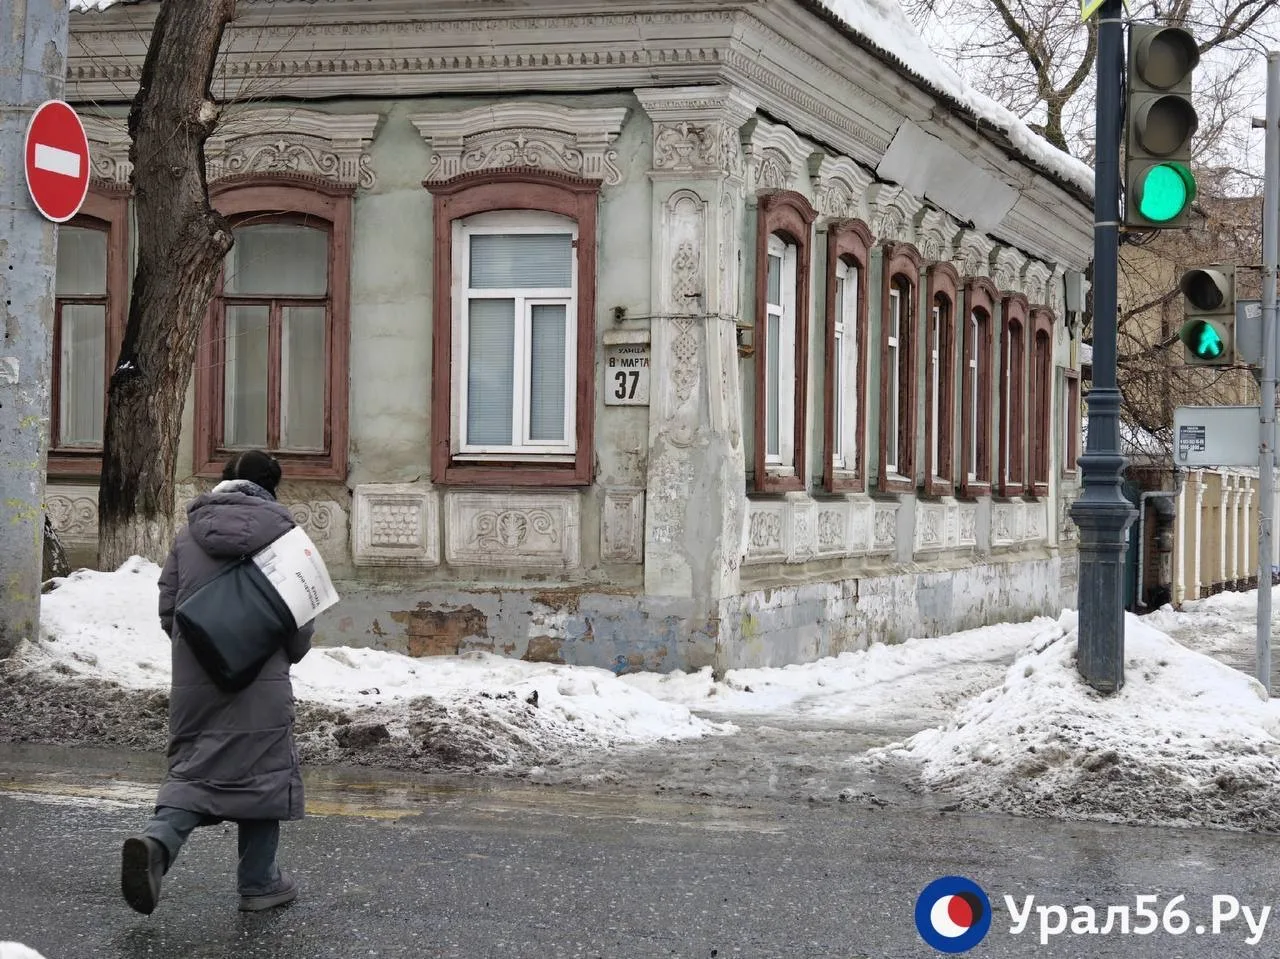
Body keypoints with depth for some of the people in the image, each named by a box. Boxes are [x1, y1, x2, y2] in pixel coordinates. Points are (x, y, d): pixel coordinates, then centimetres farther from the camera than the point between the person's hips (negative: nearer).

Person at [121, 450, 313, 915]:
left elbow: (167, 610, 7)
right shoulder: (280, 531, -4)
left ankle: (157, 839, -16)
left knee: (193, 766, 11)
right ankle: (258, 883, 13)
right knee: (263, 770, 8)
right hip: (261, 680, -3)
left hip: (193, 679, 3)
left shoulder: (188, 534, 7)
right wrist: (292, 653, 16)